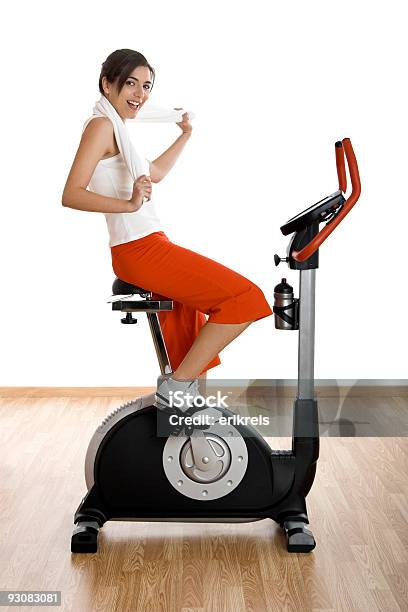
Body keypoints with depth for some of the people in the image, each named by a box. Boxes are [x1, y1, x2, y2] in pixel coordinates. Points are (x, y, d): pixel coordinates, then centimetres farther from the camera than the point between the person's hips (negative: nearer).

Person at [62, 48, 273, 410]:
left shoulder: (115, 129, 20)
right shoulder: (101, 125, -8)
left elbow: (156, 173, 36)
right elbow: (71, 194, -20)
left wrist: (185, 136, 40)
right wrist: (129, 204, -33)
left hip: (145, 250, 10)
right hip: (141, 250, -10)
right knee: (245, 299, -13)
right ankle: (177, 385, -8)